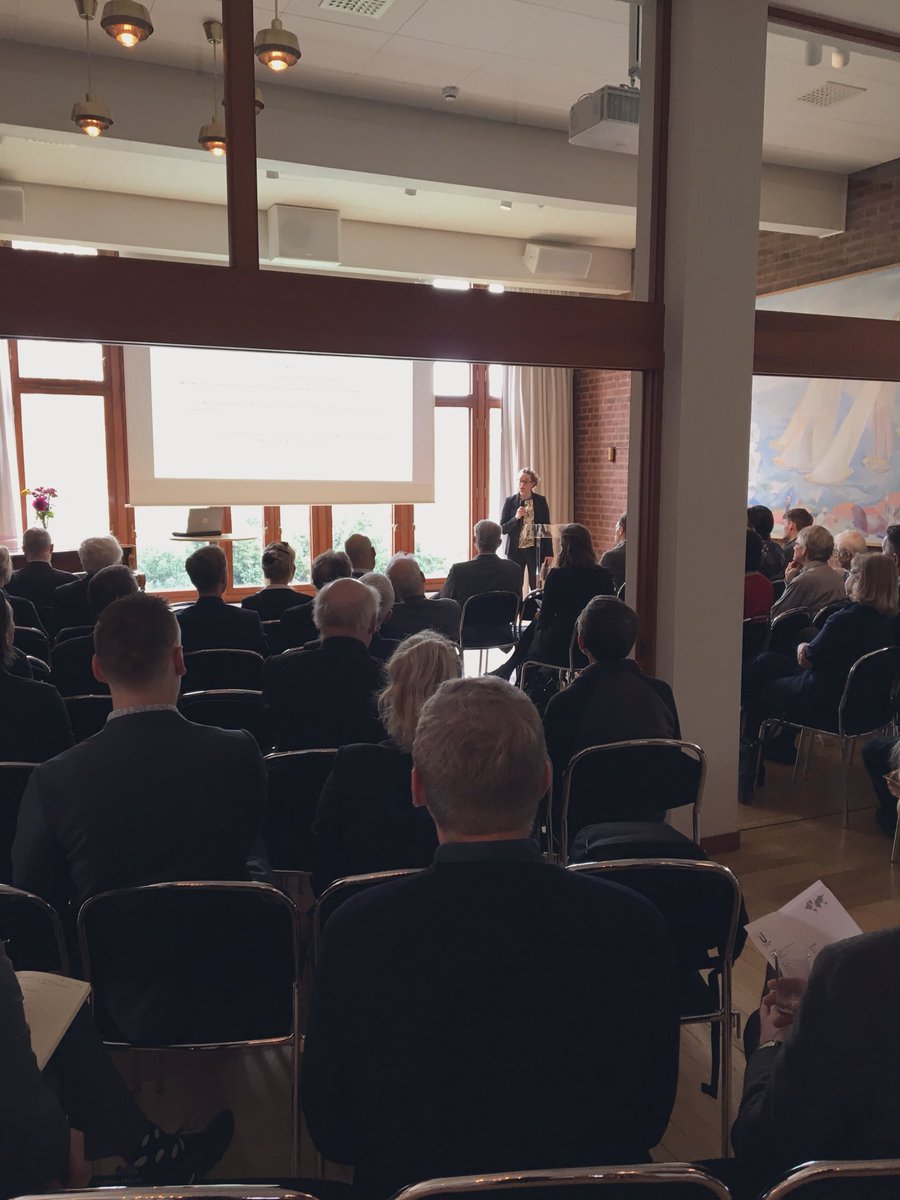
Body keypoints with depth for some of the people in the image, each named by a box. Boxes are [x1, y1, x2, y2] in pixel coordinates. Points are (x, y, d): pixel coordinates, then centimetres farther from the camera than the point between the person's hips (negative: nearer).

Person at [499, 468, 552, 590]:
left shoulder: (541, 501, 2)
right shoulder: (510, 501, 1)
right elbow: (502, 529, 0)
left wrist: (548, 553, 1)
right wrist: (516, 517, -17)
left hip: (535, 550, 0)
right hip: (515, 550, 0)